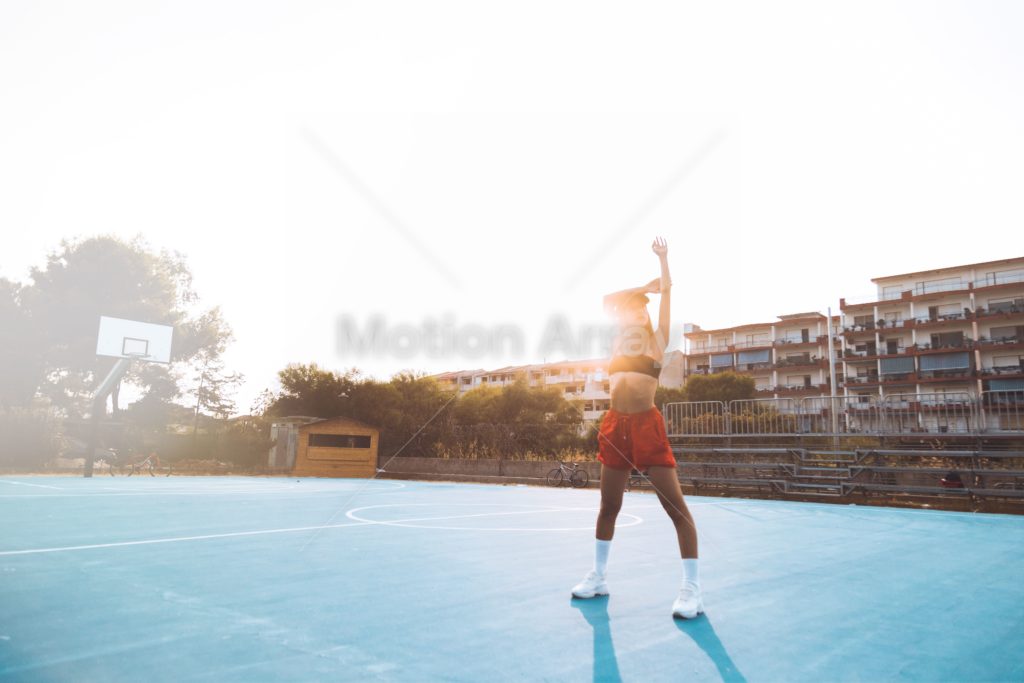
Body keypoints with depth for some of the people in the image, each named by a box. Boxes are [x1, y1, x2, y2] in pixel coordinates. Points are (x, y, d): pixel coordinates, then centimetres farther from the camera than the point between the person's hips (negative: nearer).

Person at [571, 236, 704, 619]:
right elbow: (607, 300, 14)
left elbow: (667, 292, 3)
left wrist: (663, 258, 6)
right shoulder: (617, 343, 15)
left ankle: (691, 588, 0)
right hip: (615, 426, 4)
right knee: (609, 505, 12)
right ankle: (598, 577, 24)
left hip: (647, 425, -4)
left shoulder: (657, 342, 6)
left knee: (675, 505, -7)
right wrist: (644, 286, 17)